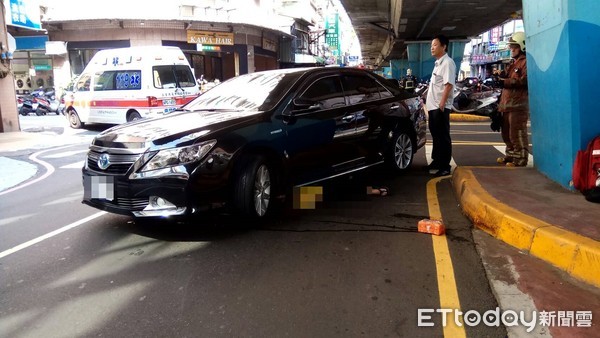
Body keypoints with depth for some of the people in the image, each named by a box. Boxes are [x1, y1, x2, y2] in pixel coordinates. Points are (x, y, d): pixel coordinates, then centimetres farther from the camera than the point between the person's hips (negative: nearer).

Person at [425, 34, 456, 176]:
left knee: (443, 136, -6)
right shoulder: (438, 63, 18)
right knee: (435, 135, 16)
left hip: (440, 106, -10)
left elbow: (449, 85, -21)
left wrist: (442, 103, -25)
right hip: (433, 105, 10)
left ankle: (445, 166, -2)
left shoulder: (447, 62, -12)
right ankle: (437, 161, 26)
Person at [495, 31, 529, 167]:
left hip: (518, 104, -10)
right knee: (506, 133, 16)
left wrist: (505, 82, -23)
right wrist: (502, 78, 14)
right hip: (507, 103, 10)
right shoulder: (513, 63, 26)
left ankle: (520, 159, -5)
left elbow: (524, 81, -21)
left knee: (517, 133, -10)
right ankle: (510, 155, 28)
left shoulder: (526, 62, -7)